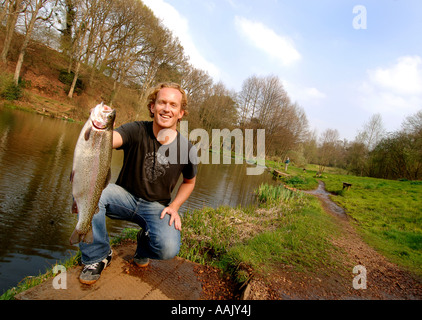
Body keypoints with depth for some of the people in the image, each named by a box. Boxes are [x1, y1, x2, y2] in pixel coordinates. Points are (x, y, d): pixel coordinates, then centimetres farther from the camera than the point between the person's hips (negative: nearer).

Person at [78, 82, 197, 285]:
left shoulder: (186, 148, -9)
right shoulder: (136, 131, -13)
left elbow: (189, 181, 8)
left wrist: (174, 206, -6)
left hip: (157, 206, 0)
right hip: (125, 195, 1)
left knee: (168, 249, -29)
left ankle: (145, 241, 13)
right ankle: (97, 256, -7)